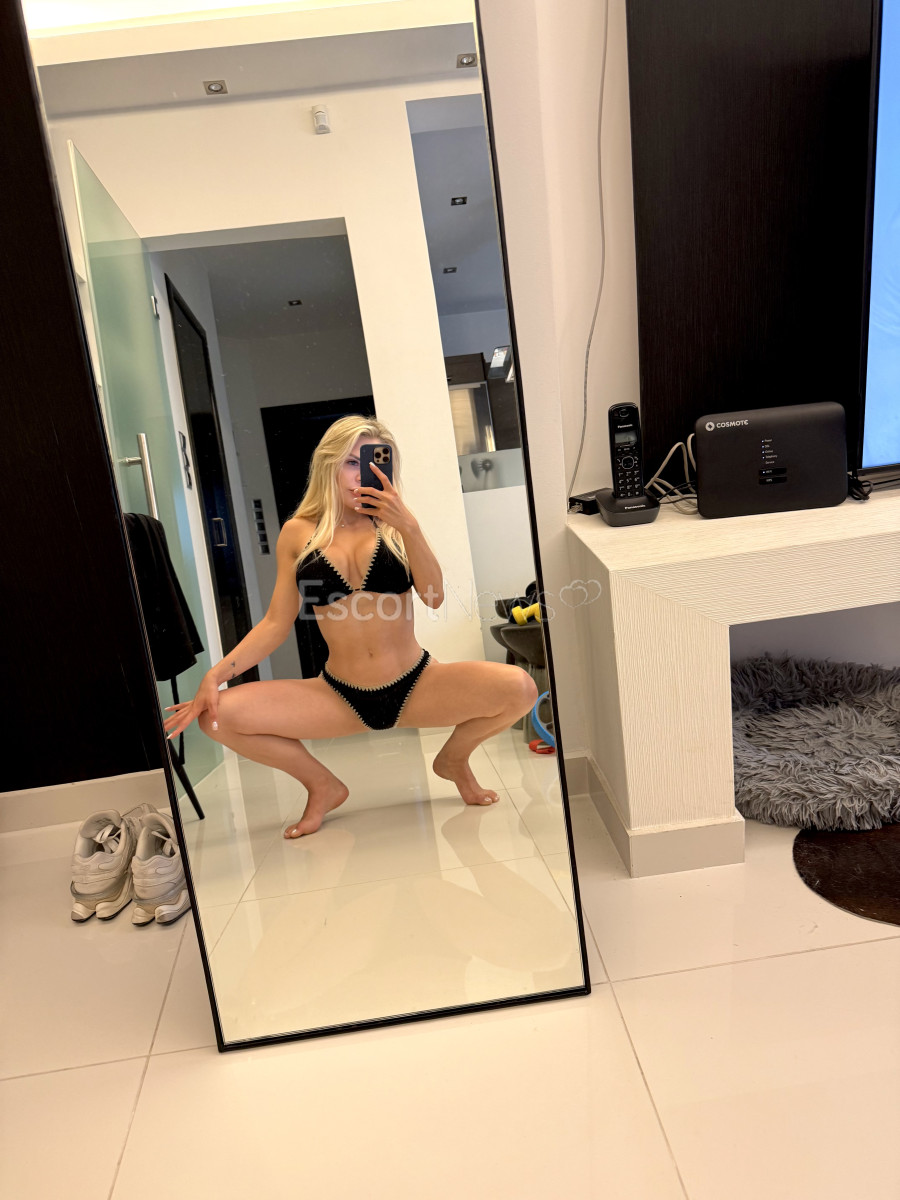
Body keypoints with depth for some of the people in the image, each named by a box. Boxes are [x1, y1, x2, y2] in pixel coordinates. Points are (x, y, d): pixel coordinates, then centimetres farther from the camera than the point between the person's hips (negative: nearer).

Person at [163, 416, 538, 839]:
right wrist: (214, 676, -7)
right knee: (219, 714, -17)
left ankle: (453, 758, 12)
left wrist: (409, 526, -21)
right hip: (342, 698, 1)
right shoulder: (299, 533, 3)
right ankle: (323, 785, 10)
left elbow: (433, 597, -10)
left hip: (417, 687, 0)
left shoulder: (391, 523, 2)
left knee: (518, 688, -23)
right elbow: (276, 624, 4)